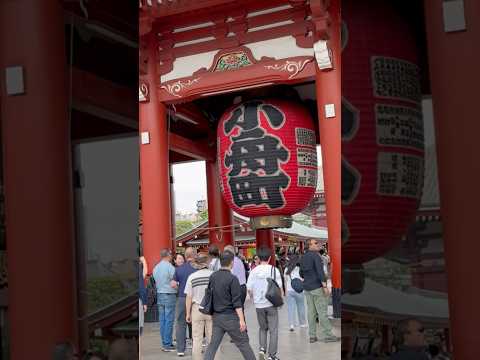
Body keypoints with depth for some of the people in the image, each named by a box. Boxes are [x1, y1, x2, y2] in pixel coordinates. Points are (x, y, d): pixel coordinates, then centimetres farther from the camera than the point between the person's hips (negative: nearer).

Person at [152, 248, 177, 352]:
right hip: (169, 295, -7)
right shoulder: (170, 267, -13)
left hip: (159, 295, 7)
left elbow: (156, 281, 12)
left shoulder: (156, 268, 9)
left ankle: (164, 343, 14)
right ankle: (167, 344, -2)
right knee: (169, 320, -3)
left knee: (162, 320, 10)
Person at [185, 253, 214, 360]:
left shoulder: (192, 277, -5)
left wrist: (188, 313, 7)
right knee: (212, 338, 9)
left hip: (197, 309, 0)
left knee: (197, 339, 9)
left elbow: (189, 297, -2)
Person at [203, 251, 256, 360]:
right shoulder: (232, 279, -14)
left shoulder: (212, 277, 4)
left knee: (213, 344, 8)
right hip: (230, 316, -6)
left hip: (216, 316, 6)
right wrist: (241, 319, -16)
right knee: (243, 343, 5)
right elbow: (237, 302, -17)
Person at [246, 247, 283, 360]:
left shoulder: (254, 271, -3)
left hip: (259, 304, 2)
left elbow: (249, 288, -3)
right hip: (271, 304, -2)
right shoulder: (274, 270, -7)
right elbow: (279, 287, -7)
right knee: (273, 330, 8)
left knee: (263, 328, 21)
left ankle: (262, 348, 3)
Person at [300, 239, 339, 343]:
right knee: (322, 311, -4)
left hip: (307, 288, 8)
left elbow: (301, 274, 20)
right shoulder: (315, 256, -12)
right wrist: (325, 286, -20)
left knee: (311, 311, 8)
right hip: (317, 287, -8)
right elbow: (320, 271, -20)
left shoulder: (304, 257, 12)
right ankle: (327, 335, -2)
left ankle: (312, 336, 9)